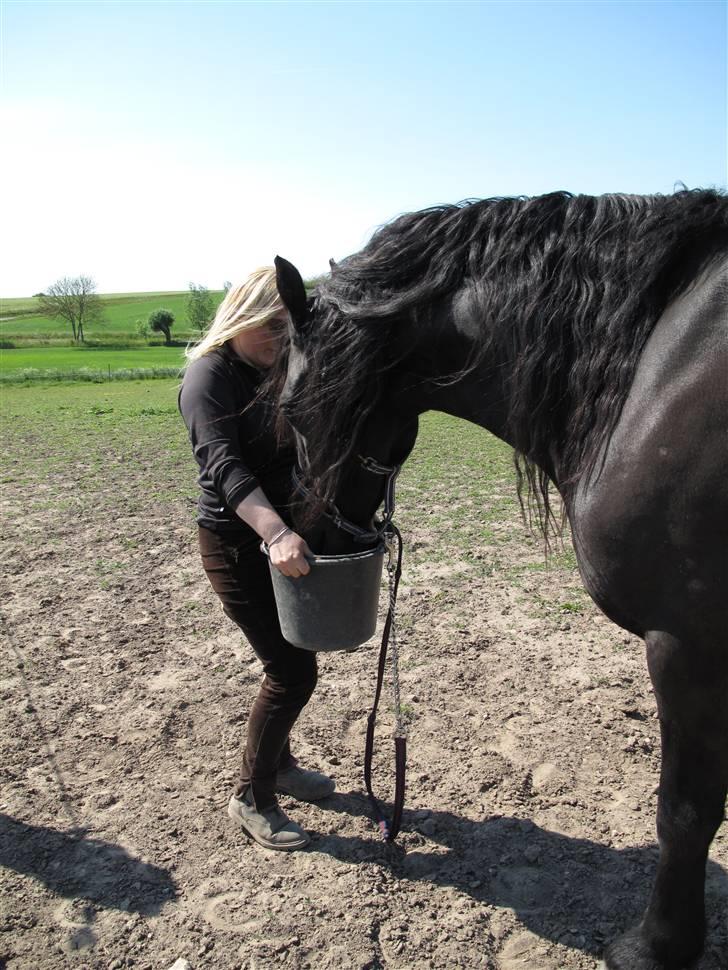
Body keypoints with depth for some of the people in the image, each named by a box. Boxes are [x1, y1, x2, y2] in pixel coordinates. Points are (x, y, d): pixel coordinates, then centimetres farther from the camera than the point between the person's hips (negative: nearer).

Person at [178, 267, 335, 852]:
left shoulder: (280, 371, 10)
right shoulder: (210, 374, -15)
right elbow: (224, 463, -30)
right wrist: (277, 533, -43)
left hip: (285, 530, 8)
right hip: (236, 544, -8)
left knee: (291, 661, 19)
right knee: (294, 671, -5)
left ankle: (279, 762, 42)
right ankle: (252, 797, 16)